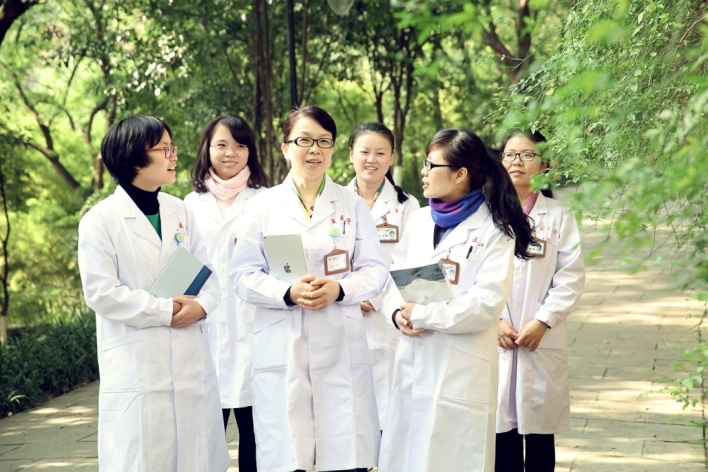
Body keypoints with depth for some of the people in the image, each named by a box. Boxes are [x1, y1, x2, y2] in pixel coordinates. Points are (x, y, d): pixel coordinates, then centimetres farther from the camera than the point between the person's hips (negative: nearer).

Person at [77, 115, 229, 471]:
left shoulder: (180, 211, 11)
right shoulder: (101, 220, -6)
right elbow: (101, 293, -12)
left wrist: (201, 305, -10)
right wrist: (165, 311, -13)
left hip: (192, 363, 5)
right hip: (137, 370, -5)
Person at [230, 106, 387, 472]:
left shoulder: (353, 205, 11)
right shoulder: (263, 206, 7)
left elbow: (374, 270, 6)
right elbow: (244, 275, 1)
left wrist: (340, 288, -14)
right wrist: (289, 293, -17)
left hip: (341, 348, 1)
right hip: (281, 349, -1)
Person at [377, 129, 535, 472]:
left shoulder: (494, 230, -7)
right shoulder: (419, 220, 11)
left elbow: (486, 304, -16)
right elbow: (395, 276, 12)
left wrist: (421, 315, -14)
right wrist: (397, 312, -9)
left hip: (460, 373, -5)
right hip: (412, 366, 6)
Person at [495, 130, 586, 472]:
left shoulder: (559, 216, 5)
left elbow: (571, 277, -2)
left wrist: (542, 321, -12)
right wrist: (494, 321, -10)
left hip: (543, 342, 0)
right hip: (494, 340, 0)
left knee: (539, 431, 5)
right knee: (502, 428, 2)